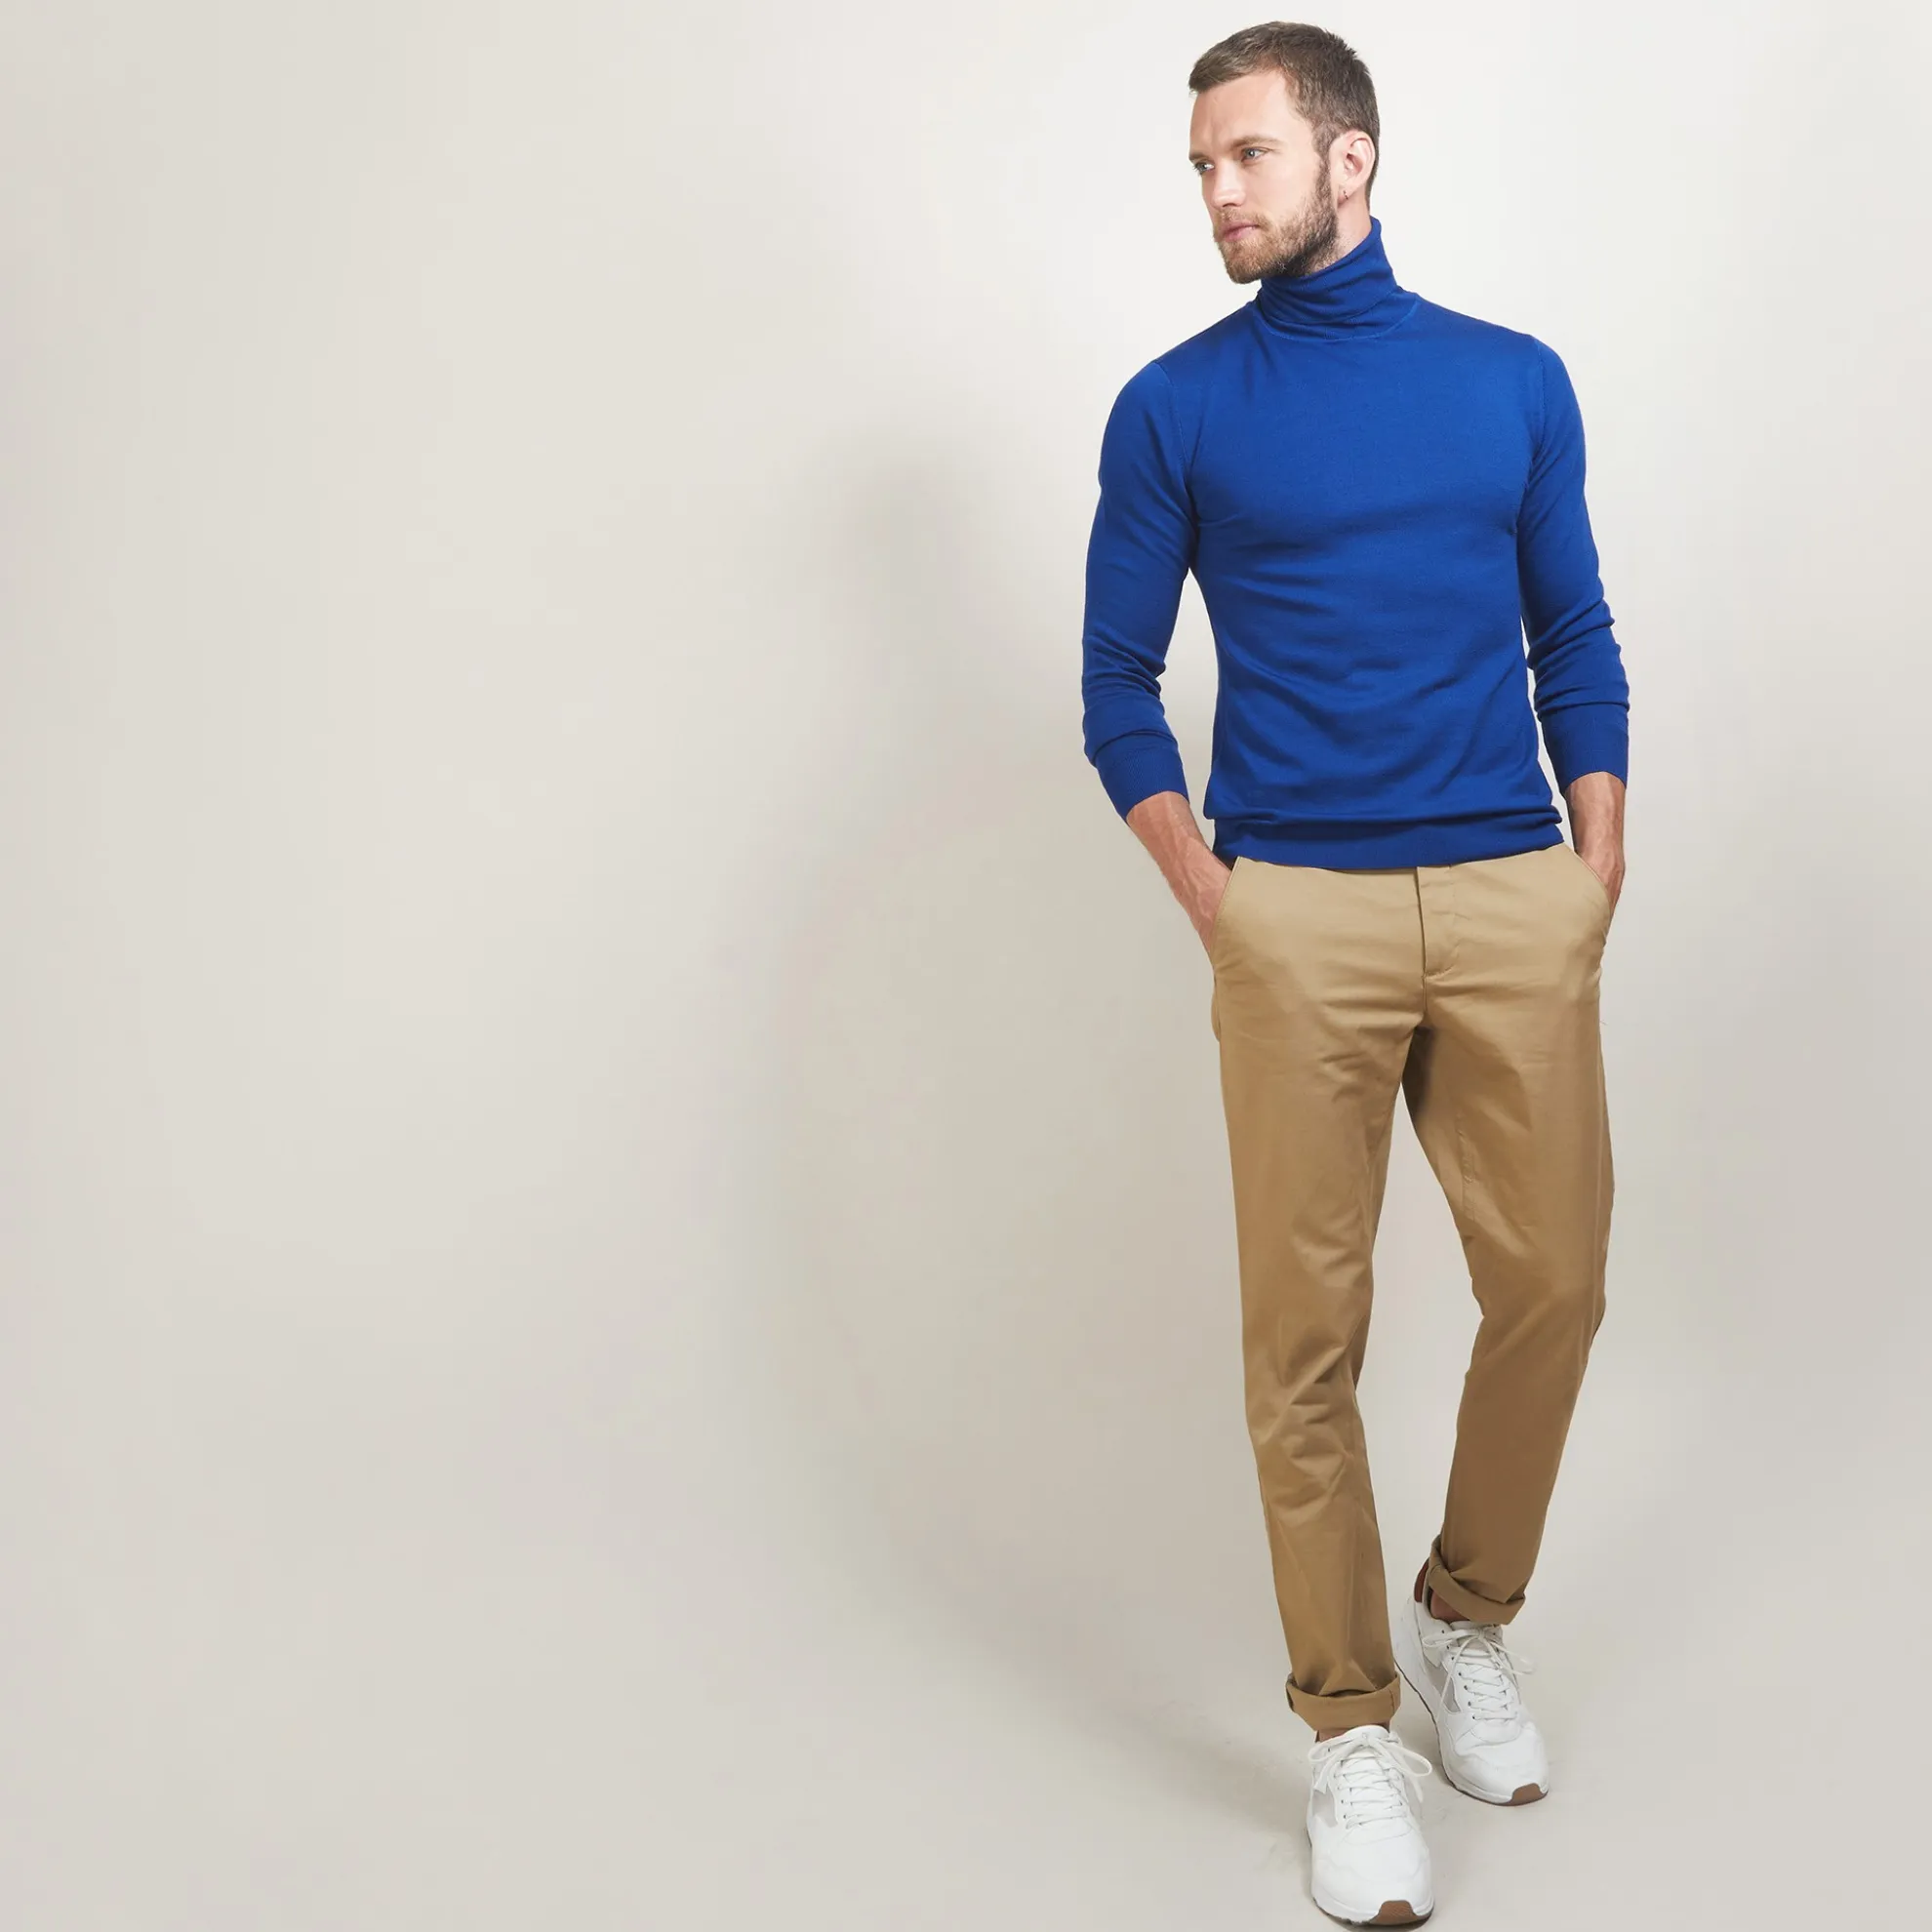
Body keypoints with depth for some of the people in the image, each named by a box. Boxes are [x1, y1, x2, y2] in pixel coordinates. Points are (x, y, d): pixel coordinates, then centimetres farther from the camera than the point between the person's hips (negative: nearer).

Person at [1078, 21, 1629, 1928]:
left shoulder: (1513, 381, 12)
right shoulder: (1173, 409, 6)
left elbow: (1577, 645, 15)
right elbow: (1117, 685, 8)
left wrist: (1596, 878, 5)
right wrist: (1212, 902, -1)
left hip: (1518, 904, 2)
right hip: (1298, 918, -2)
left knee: (1551, 1287, 3)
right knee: (1306, 1330, -1)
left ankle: (1466, 1618, 29)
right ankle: (1351, 1726, 15)